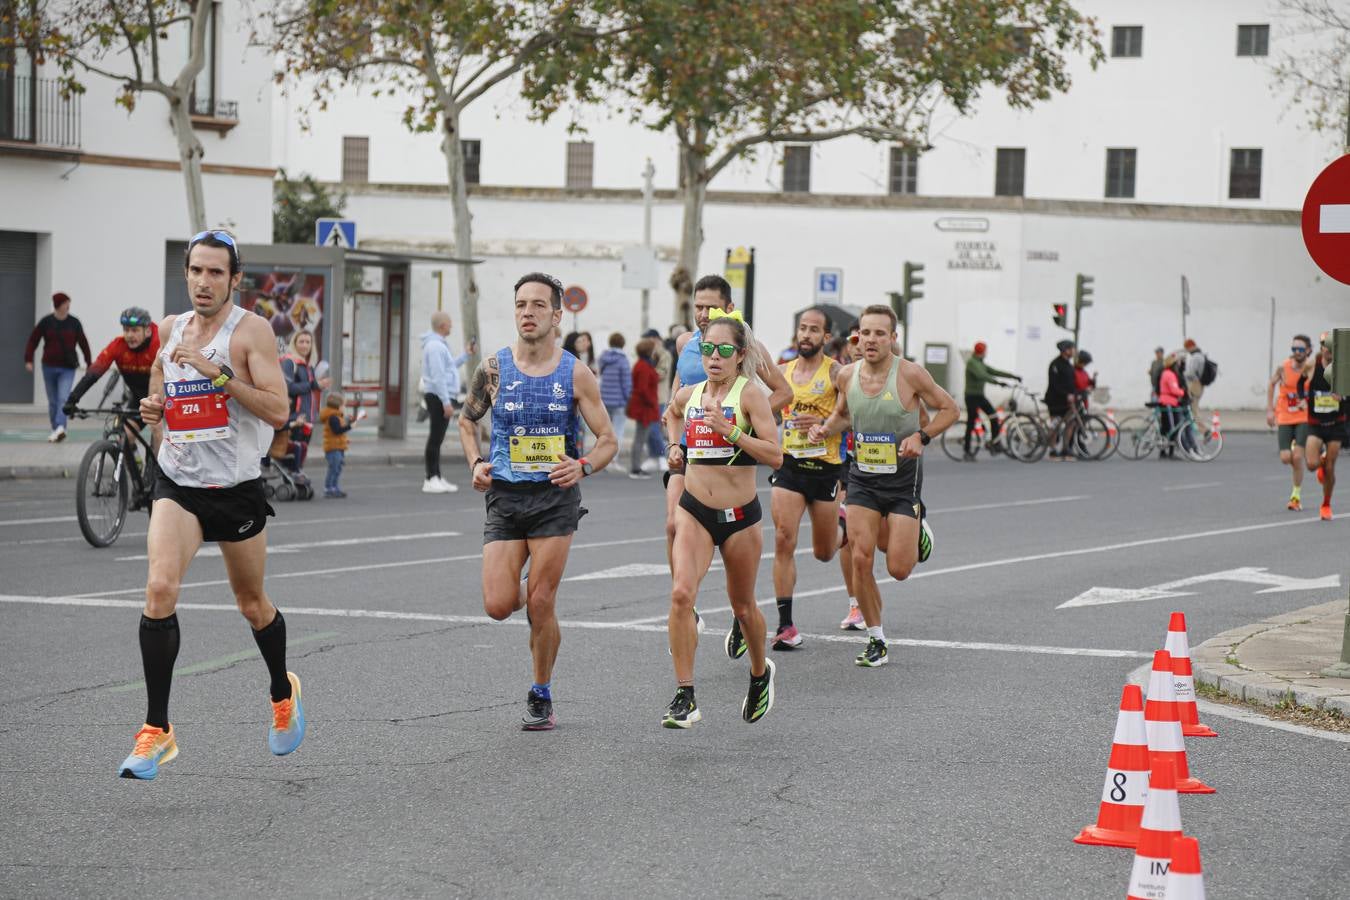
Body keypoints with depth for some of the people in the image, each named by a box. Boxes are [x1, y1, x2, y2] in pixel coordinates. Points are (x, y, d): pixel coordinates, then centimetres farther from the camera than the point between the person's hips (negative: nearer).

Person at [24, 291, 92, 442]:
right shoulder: (46, 322, -1)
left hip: (68, 368, -2)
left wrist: (89, 364, 8)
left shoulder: (74, 323, 0)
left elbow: (83, 343, 6)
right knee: (52, 401, 10)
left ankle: (60, 427, -30)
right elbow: (33, 340, 3)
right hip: (49, 367, 2)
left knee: (64, 398, -18)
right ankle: (56, 430, 19)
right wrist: (28, 360, -6)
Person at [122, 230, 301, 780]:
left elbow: (279, 411, -19)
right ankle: (157, 731, -15)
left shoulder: (251, 330, -9)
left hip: (237, 487, -3)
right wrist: (152, 407, 1)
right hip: (178, 482, 3)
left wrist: (217, 371, -25)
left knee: (251, 604, 14)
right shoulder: (171, 328, 6)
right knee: (160, 587, -19)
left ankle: (283, 694, 44)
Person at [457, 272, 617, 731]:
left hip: (556, 497, -1)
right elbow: (467, 420, 17)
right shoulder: (494, 368, 1)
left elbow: (608, 441, 1)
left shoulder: (576, 374, -3)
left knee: (540, 605, -3)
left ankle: (541, 697, 15)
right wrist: (477, 463, -1)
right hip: (505, 497, 2)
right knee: (498, 606, -8)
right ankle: (523, 592, 30)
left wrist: (583, 466, -19)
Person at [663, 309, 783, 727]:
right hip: (694, 510, 3)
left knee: (743, 606, 13)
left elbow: (775, 456, -17)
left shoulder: (750, 395, -10)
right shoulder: (688, 395, 4)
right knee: (681, 593, -19)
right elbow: (673, 414, 31)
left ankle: (760, 673, 43)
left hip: (740, 516, -2)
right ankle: (685, 697, -15)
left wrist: (729, 430, -24)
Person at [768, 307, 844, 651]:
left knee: (824, 553, 11)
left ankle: (841, 522, 48)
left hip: (825, 468, -2)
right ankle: (785, 624, -8)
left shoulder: (835, 372, -6)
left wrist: (822, 422, -20)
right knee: (783, 541, -12)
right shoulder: (783, 371, 8)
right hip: (788, 466, 3)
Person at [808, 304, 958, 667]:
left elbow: (949, 409, -4)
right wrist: (826, 427, -3)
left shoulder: (910, 374, -15)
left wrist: (921, 436, -19)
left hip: (903, 478, -3)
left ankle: (917, 534, 32)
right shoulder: (847, 375, -2)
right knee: (860, 559, -7)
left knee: (898, 569, -5)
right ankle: (876, 641, 8)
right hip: (862, 477, 3)